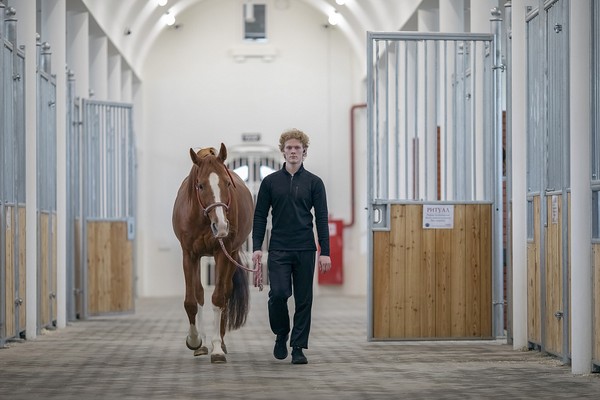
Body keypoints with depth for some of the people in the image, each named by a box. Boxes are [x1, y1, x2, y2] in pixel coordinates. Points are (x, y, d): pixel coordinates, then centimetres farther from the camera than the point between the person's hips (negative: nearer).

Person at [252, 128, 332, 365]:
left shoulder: (314, 183, 3)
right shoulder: (270, 182, 5)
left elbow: (322, 219, 0)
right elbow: (260, 217, 6)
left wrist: (325, 252, -7)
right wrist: (257, 247, -3)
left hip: (305, 250, 0)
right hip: (278, 250, 0)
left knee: (304, 300, 1)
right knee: (278, 294, -13)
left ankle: (298, 347, 8)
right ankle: (281, 335, 12)